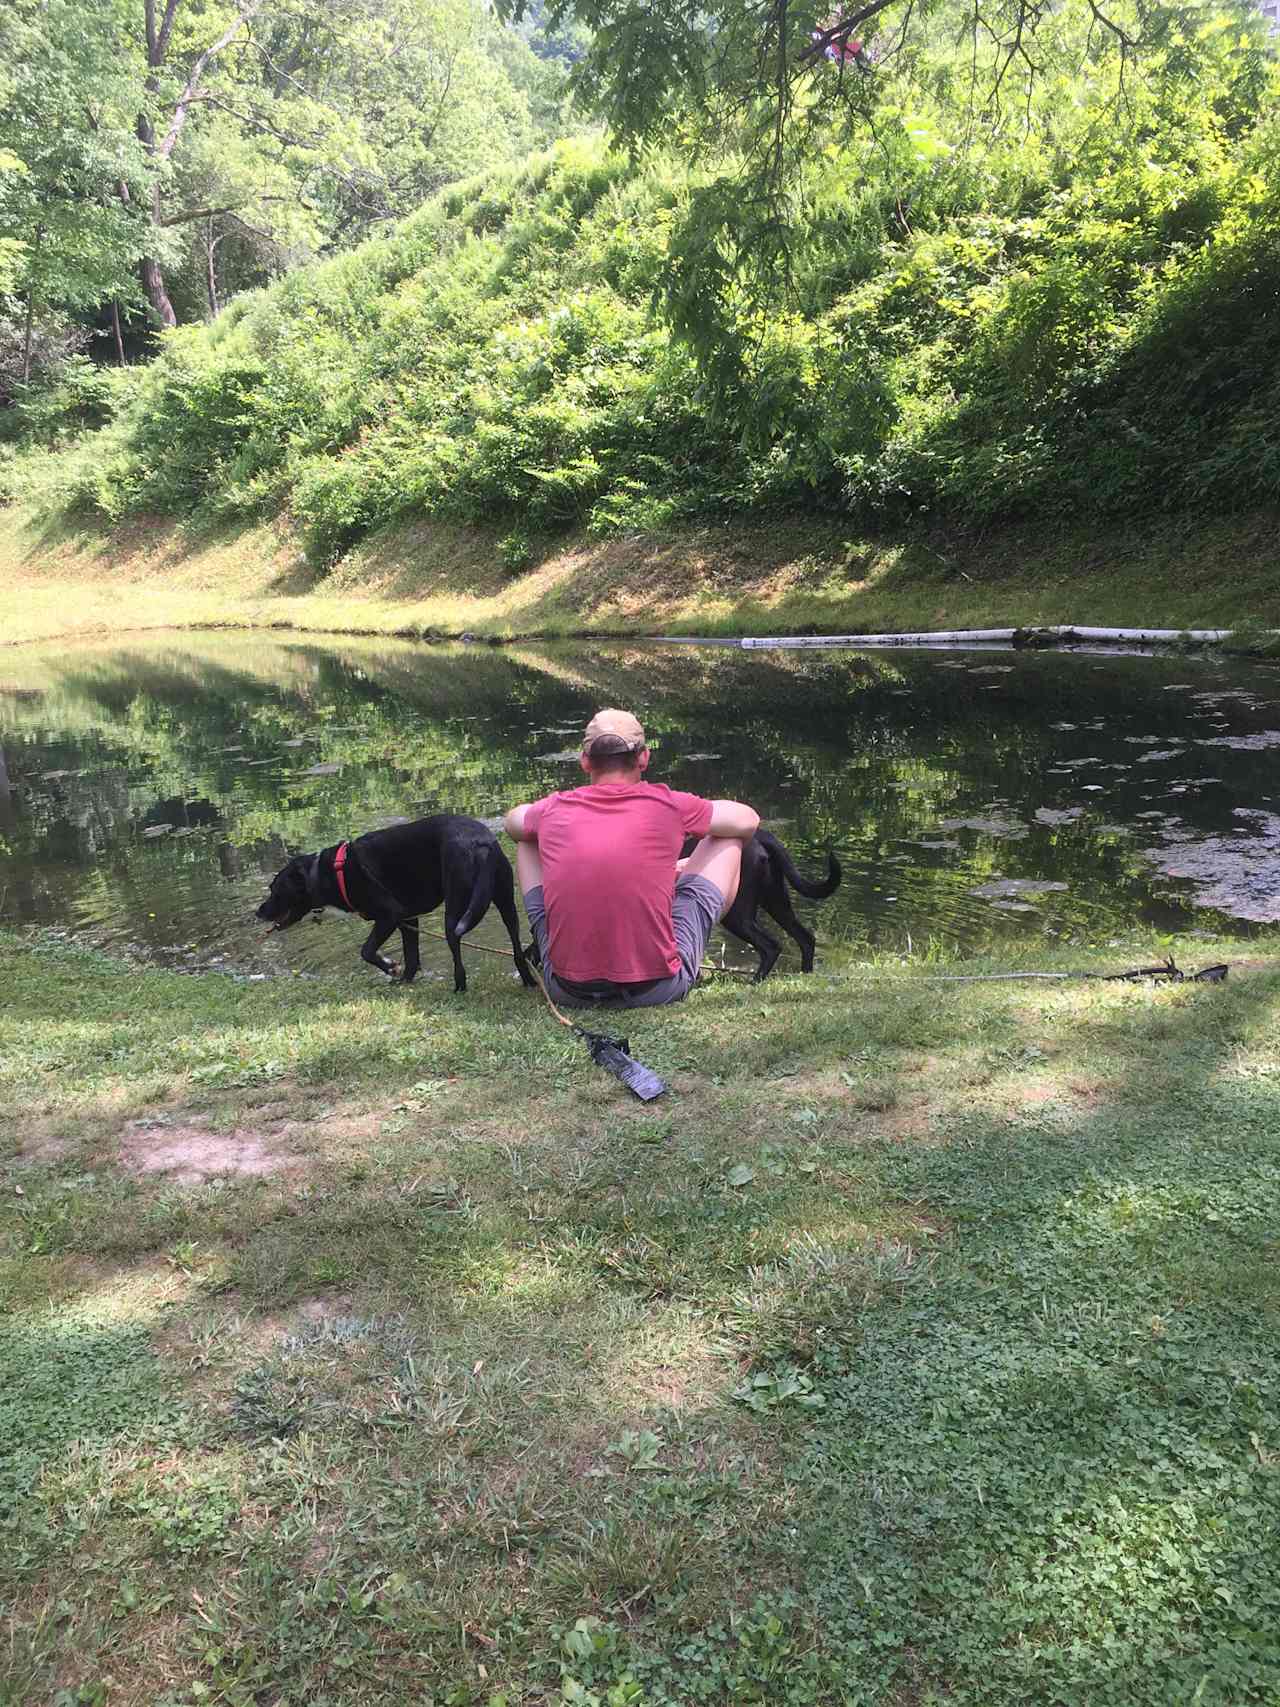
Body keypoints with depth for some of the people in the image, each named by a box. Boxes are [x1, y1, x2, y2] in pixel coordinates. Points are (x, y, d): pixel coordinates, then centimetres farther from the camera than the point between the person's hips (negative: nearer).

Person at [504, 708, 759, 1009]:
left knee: (527, 843, 23)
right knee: (727, 840, 14)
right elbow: (748, 820, 13)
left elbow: (512, 821, 26)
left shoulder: (554, 809, 0)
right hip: (658, 989, -2)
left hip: (569, 991, 2)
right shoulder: (667, 805, -6)